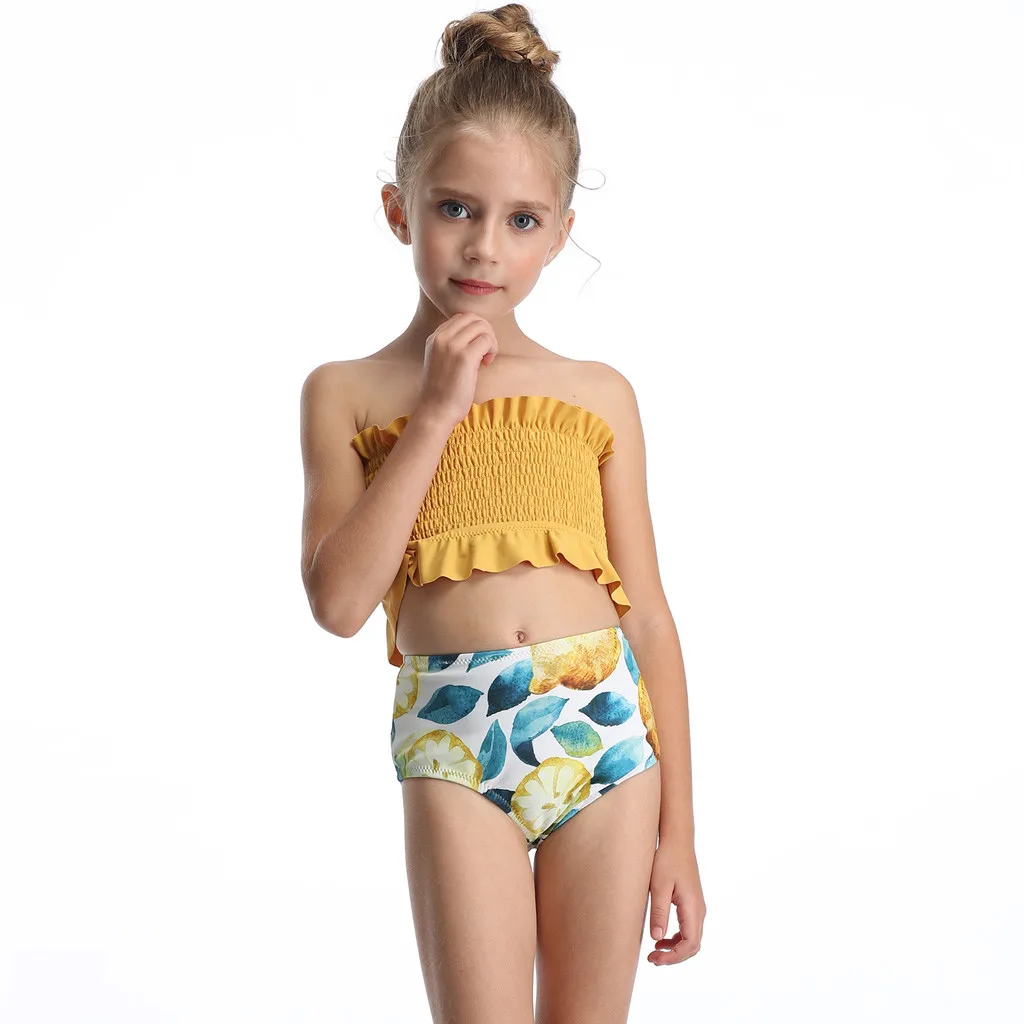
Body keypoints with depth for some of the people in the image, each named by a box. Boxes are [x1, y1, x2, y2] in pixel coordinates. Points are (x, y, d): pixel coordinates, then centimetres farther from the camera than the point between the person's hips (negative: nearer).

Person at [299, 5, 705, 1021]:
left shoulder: (600, 394, 8)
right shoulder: (347, 393, 5)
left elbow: (649, 613, 8)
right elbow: (338, 600, -8)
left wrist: (677, 828, 6)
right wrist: (436, 413, -9)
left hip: (607, 729, 2)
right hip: (455, 745, -1)